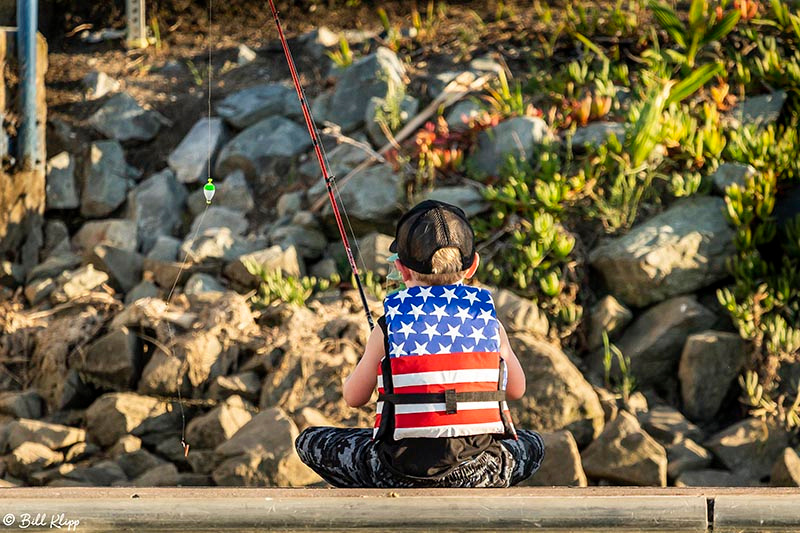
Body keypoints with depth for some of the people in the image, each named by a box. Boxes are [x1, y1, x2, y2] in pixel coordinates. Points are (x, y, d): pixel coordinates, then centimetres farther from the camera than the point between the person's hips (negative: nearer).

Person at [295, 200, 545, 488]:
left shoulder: (388, 328, 0)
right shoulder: (489, 322, 4)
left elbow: (354, 397, 13)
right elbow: (517, 389, 19)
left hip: (399, 475, -2)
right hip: (480, 475, 2)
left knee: (309, 442, 22)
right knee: (532, 445, 36)